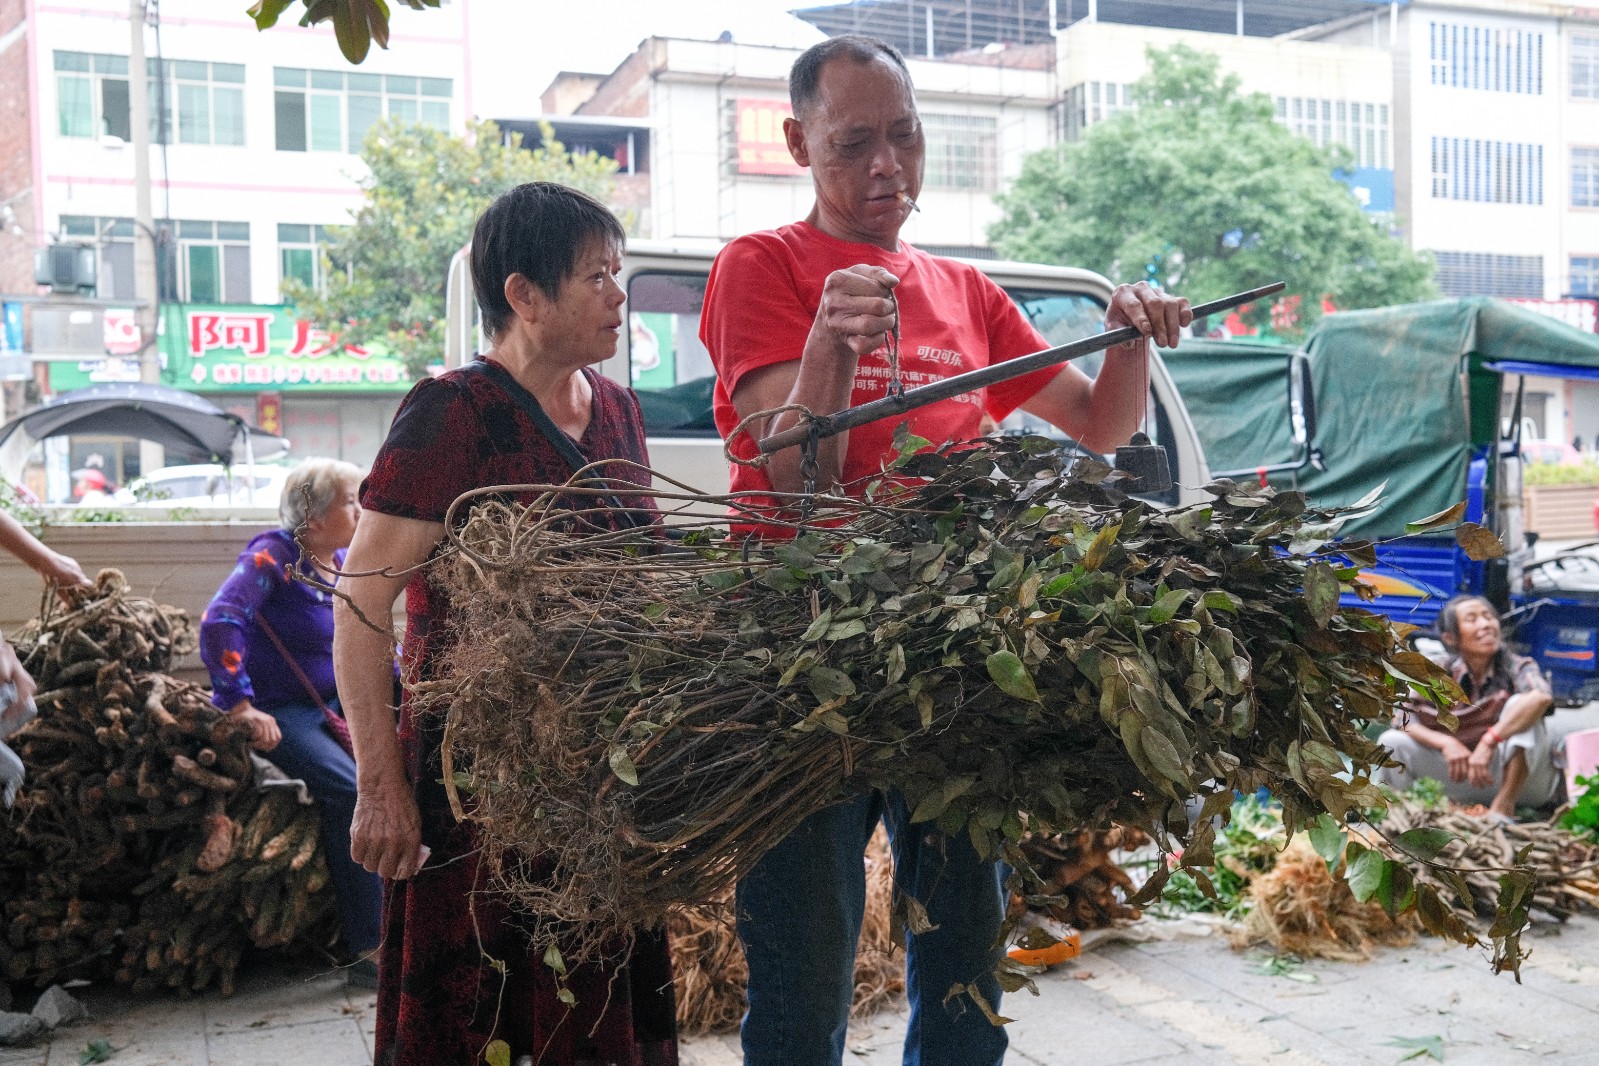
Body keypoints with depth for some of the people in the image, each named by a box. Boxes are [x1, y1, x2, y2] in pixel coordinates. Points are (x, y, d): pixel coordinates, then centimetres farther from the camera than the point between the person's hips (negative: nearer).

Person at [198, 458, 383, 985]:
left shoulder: (345, 564, 8)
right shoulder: (273, 556, -14)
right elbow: (219, 624, -27)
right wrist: (242, 706, -29)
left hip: (335, 703, 8)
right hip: (279, 712, -8)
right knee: (351, 793, -29)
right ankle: (367, 953, -22)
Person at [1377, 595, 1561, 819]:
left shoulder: (1516, 668, -12)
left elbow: (1541, 697, -36)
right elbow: (1403, 719, -11)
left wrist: (1489, 742, -43)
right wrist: (1446, 743, -28)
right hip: (1462, 773, 2)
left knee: (1518, 704, -29)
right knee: (1393, 742, -15)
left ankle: (1503, 807, -29)